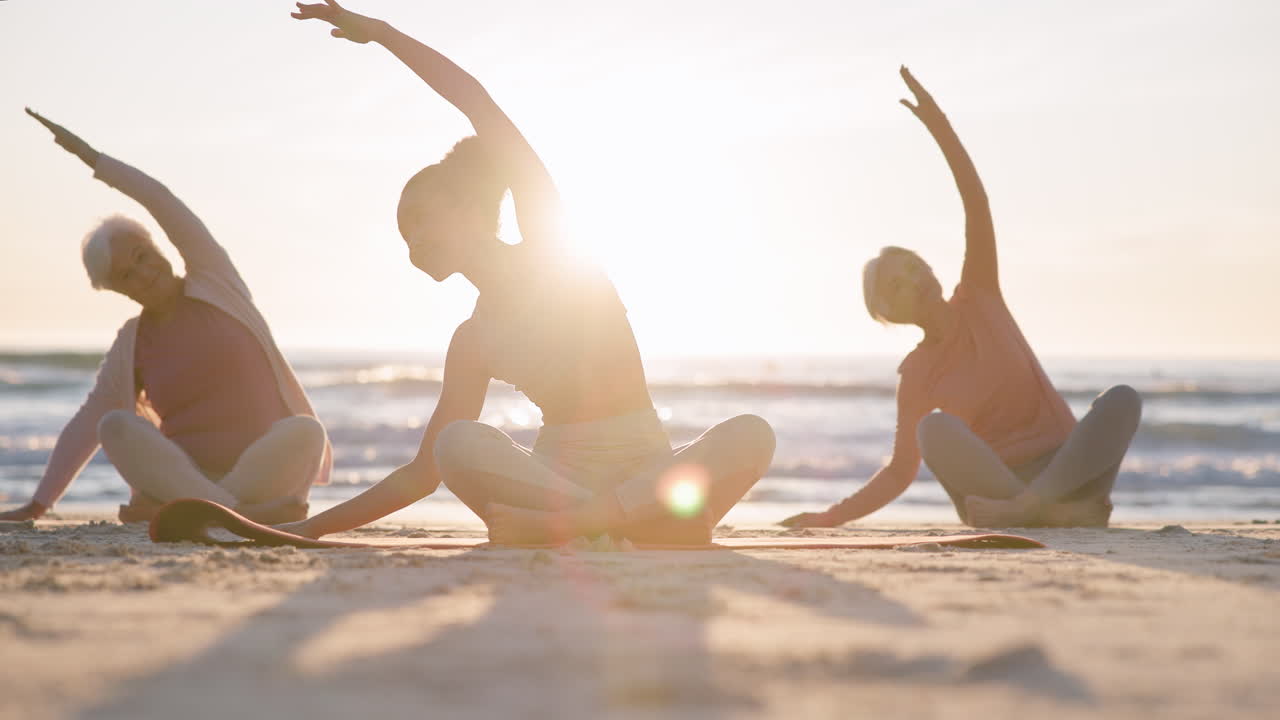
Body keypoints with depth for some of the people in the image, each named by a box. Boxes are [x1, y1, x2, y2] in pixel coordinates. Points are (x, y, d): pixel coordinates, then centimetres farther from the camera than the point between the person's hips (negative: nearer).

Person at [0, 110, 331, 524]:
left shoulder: (213, 280, 5)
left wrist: (90, 156, -2)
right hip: (187, 473, 2)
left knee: (306, 431, -35)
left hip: (268, 469, -2)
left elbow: (164, 204, -4)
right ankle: (246, 514, -41)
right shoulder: (129, 347, 11)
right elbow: (86, 425, 11)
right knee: (115, 427, -26)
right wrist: (38, 504, 4)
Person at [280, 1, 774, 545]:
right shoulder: (471, 342, 14)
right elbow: (425, 472, 17)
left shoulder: (549, 241, 6)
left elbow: (481, 108, -1)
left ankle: (552, 523, -44)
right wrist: (318, 525, 12)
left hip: (646, 471, -2)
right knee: (458, 444, -29)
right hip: (554, 475, 2)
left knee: (750, 435, -34)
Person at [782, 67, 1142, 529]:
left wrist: (939, 126, -16)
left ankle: (1026, 507, -43)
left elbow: (978, 207, -5)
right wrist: (832, 517, -6)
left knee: (1123, 399, -29)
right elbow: (900, 471, 7)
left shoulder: (977, 298, 6)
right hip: (993, 487, -1)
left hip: (1064, 468, 1)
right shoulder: (915, 376, 4)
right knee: (934, 427, -30)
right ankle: (1057, 511, -38)